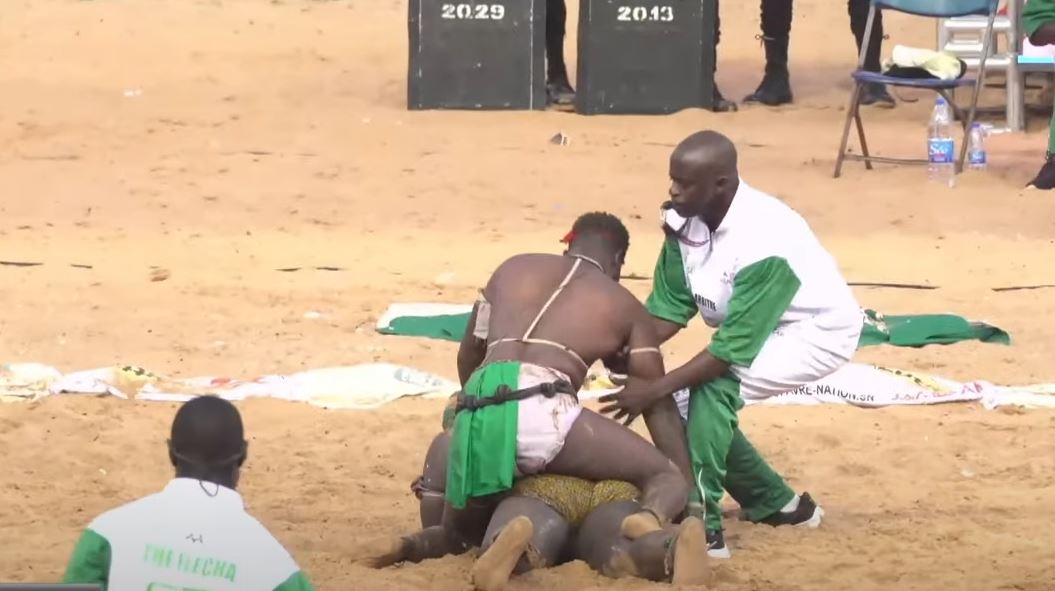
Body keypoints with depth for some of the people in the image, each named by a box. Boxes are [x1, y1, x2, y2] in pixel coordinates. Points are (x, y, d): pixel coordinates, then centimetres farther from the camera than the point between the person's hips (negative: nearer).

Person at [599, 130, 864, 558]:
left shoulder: (763, 242, -35)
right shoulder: (685, 221, -14)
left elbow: (733, 348, -33)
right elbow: (669, 308, -9)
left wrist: (655, 390, -34)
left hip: (817, 331, -9)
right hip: (759, 329, 9)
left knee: (712, 387, -28)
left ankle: (700, 523, -28)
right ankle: (777, 504, 22)